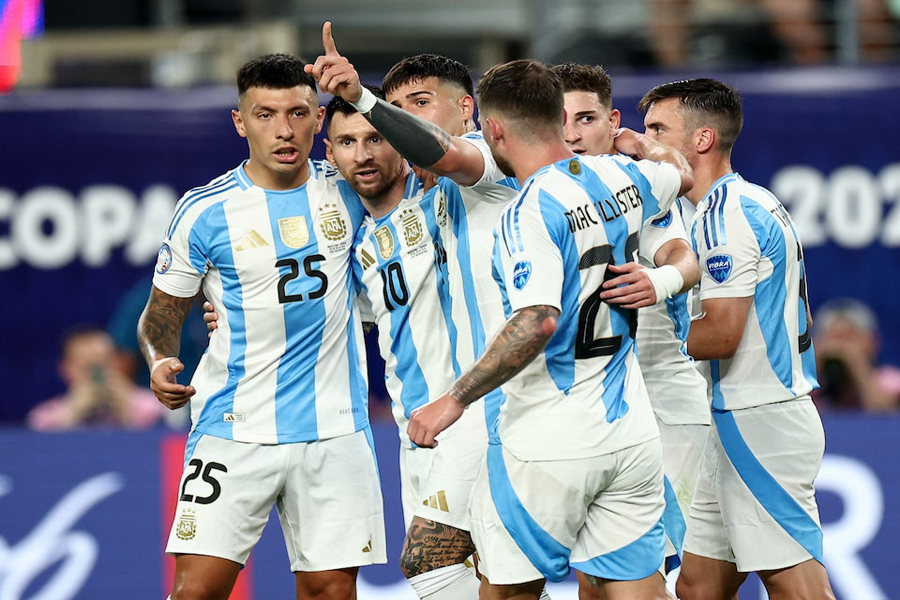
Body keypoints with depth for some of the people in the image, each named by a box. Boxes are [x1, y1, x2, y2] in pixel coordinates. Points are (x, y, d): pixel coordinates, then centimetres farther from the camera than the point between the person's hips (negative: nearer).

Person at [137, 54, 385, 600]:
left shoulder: (347, 191, 4)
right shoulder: (205, 211, -2)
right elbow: (162, 314, 8)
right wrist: (161, 363, -16)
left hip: (335, 428, 2)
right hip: (235, 428, -2)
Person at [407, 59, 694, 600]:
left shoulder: (531, 210, -16)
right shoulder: (620, 178, 5)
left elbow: (537, 323, -26)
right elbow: (682, 174, 29)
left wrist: (455, 399, -21)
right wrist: (643, 145, 48)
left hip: (548, 441, -7)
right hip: (631, 431, 7)